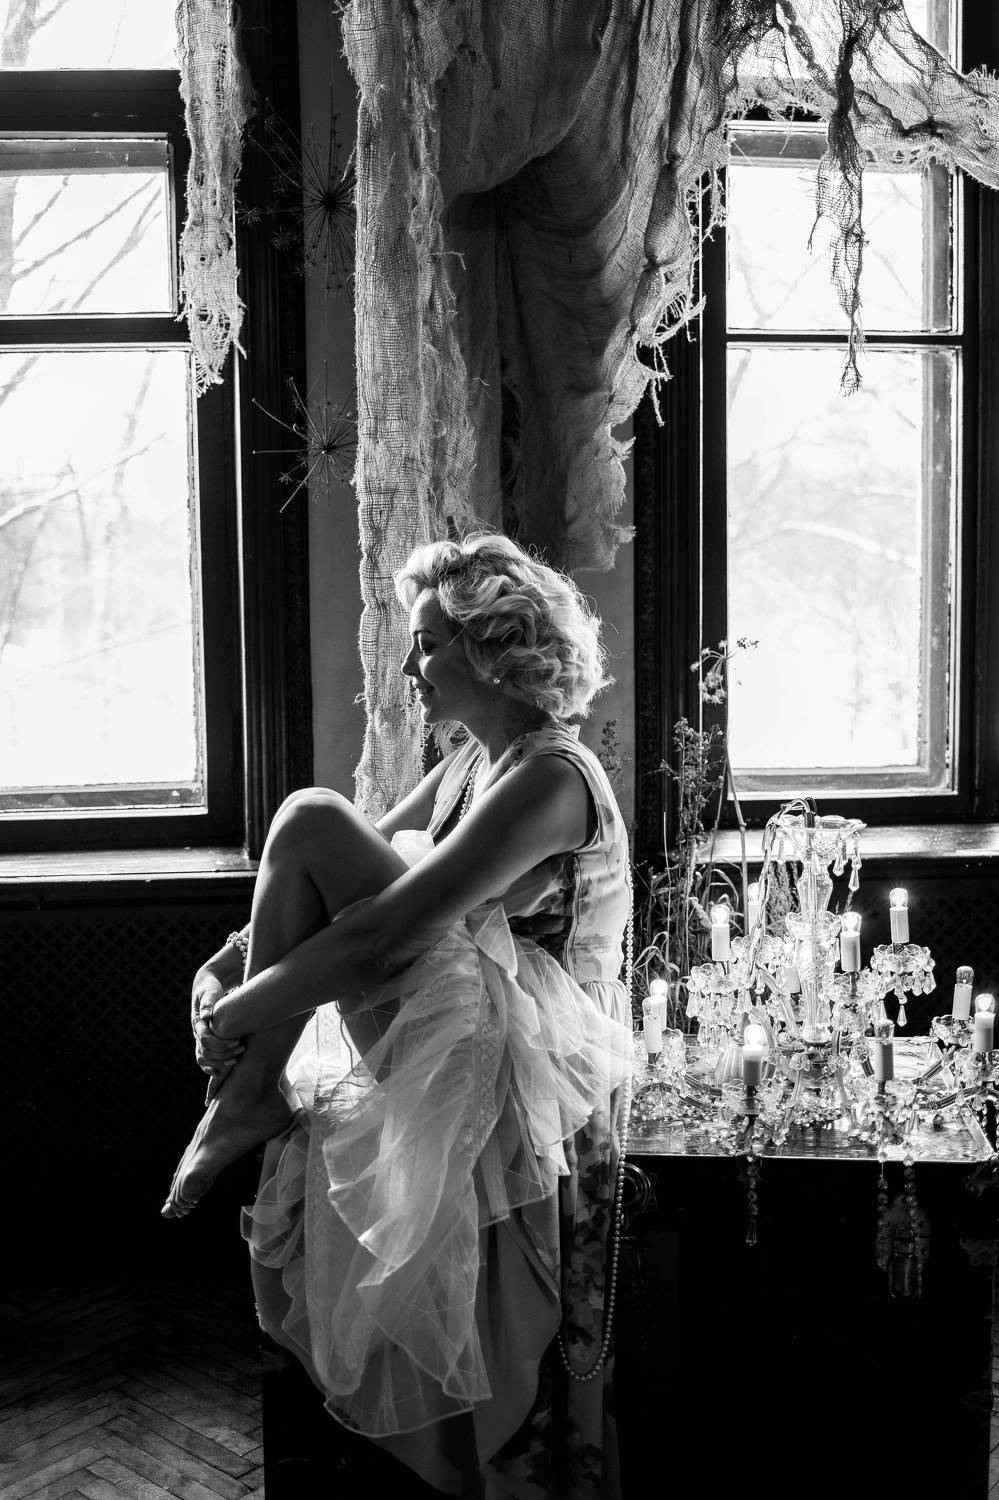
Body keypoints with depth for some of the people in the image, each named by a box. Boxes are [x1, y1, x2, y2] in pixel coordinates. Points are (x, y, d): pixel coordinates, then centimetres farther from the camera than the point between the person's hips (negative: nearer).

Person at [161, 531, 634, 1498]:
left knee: (310, 821, -18)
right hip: (452, 1035, 10)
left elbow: (381, 932, -27)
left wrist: (245, 1008, -19)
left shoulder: (548, 780, -19)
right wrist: (230, 964, -1)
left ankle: (250, 1095, -6)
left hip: (519, 1051, -10)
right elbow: (355, 883, 12)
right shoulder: (472, 761, 12)